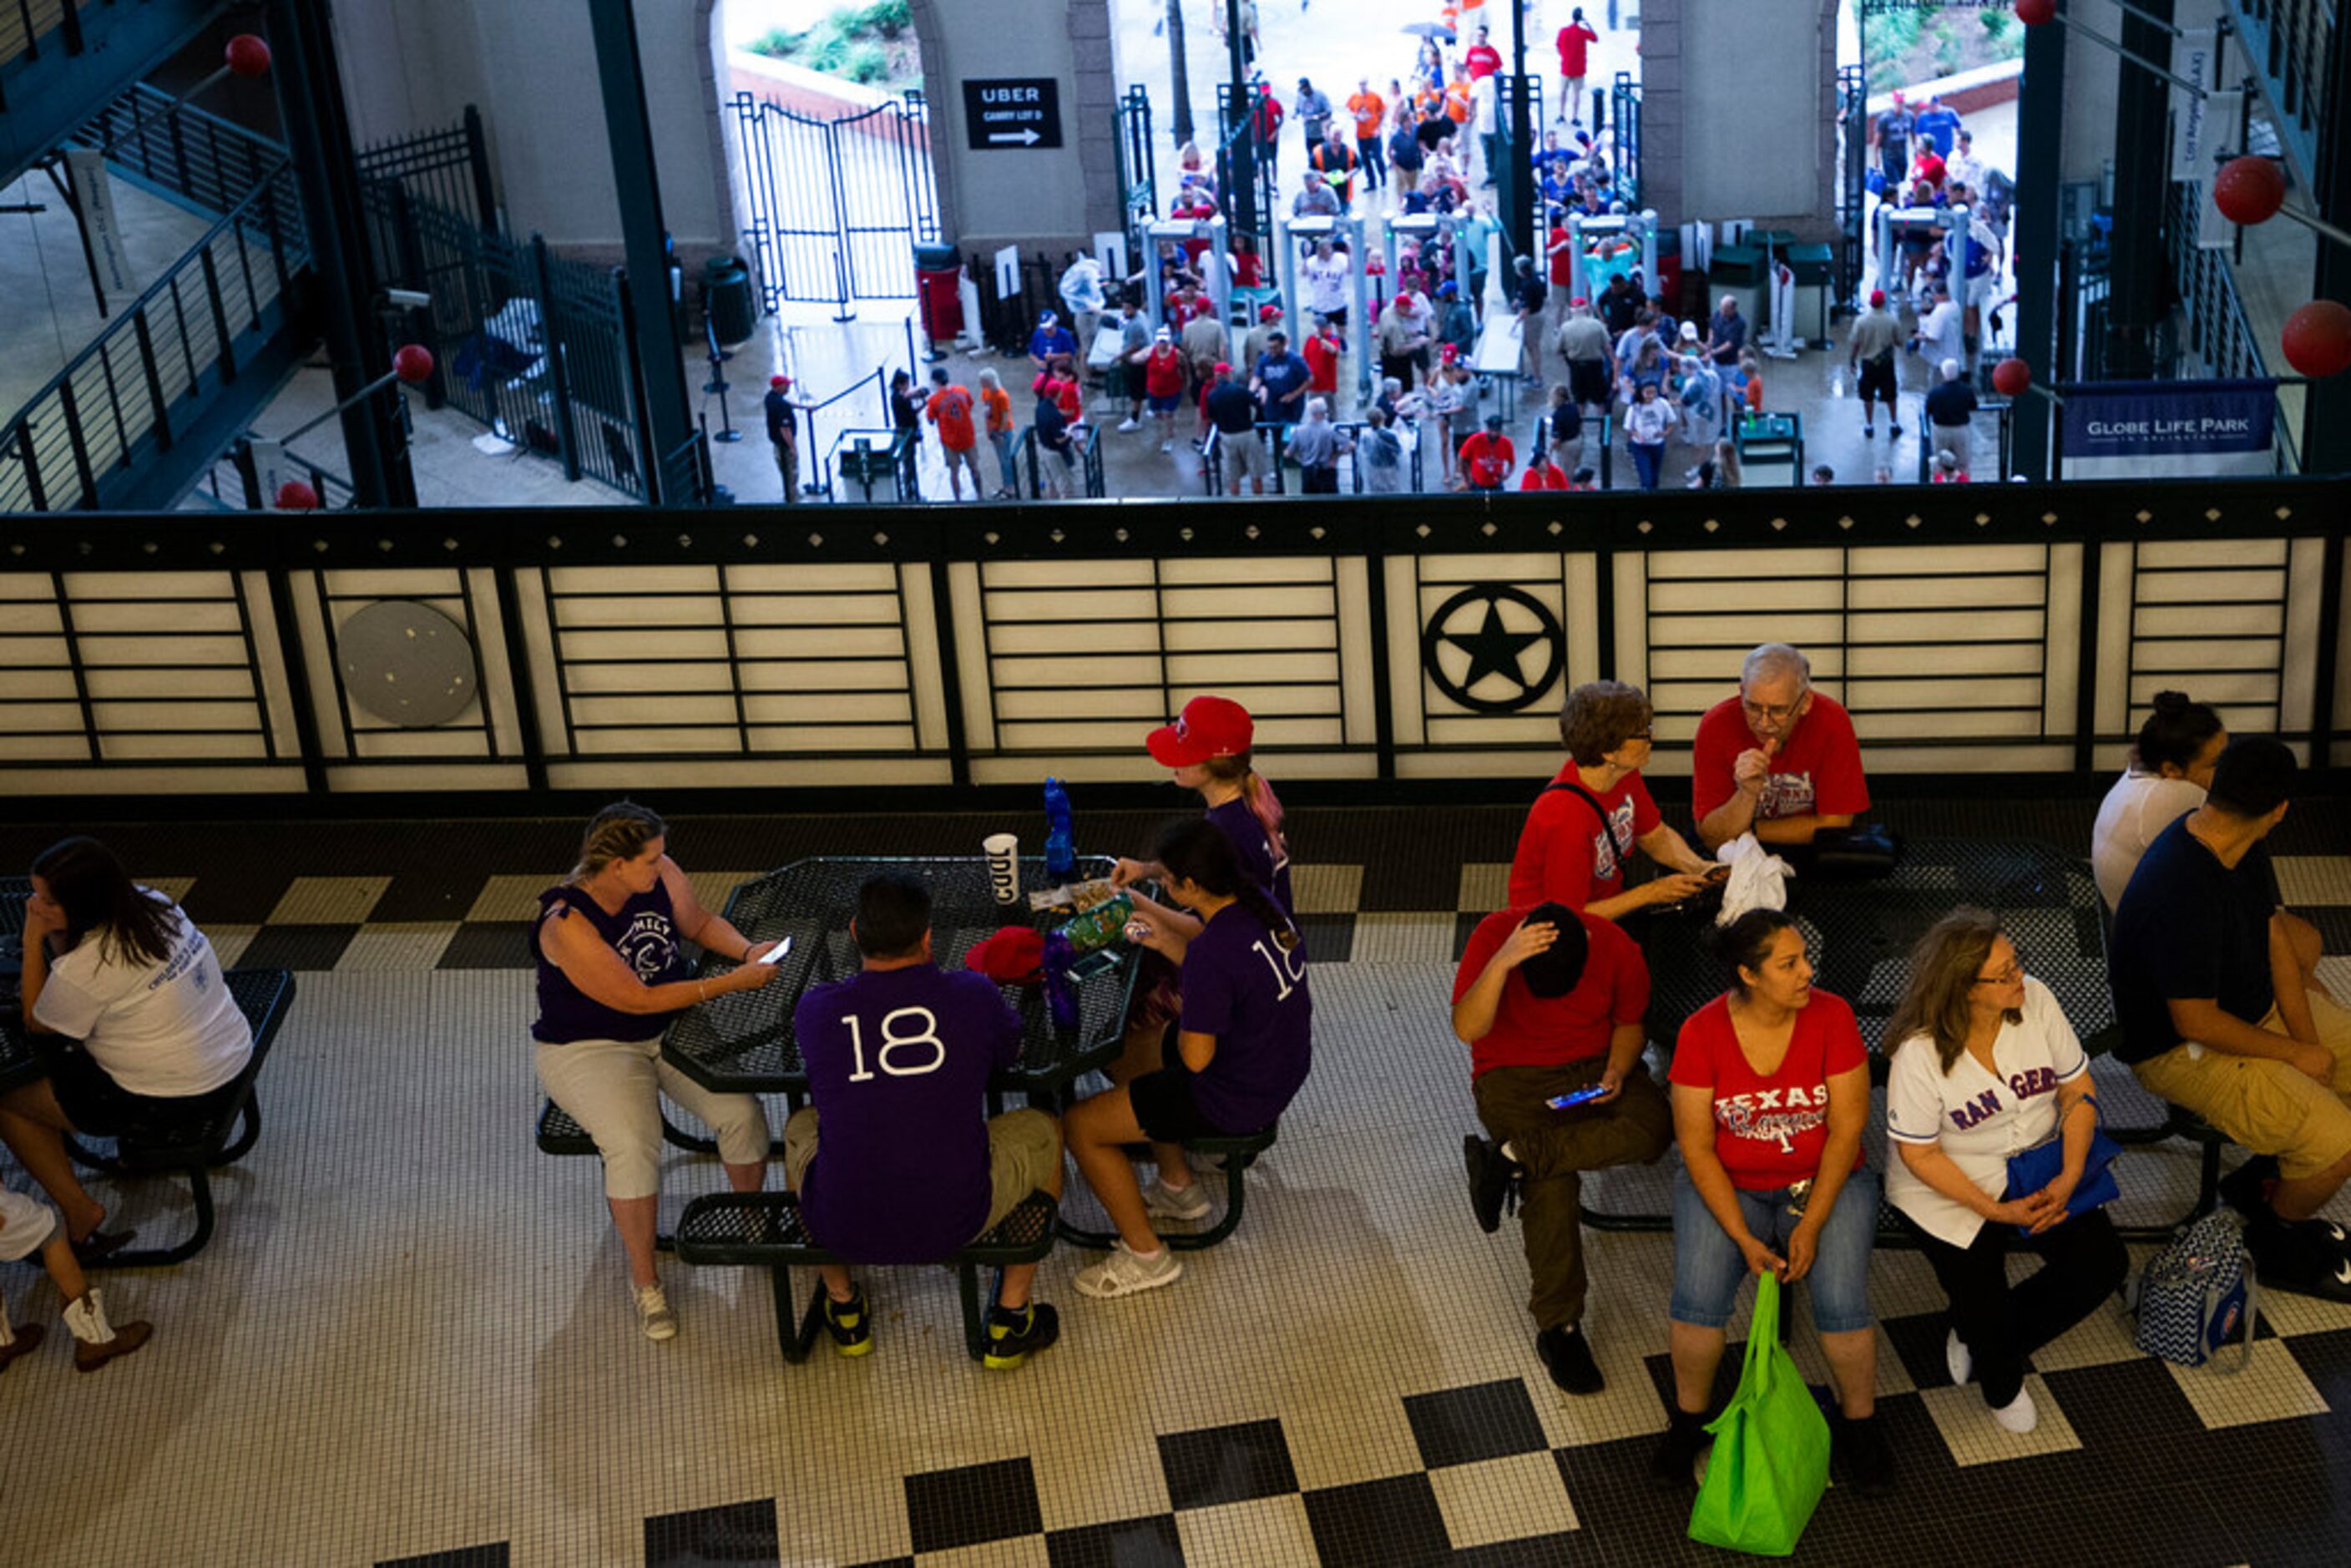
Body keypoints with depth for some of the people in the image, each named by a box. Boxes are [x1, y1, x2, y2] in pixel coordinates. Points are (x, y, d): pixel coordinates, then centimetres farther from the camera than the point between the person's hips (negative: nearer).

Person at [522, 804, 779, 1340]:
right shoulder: (567, 925, -27)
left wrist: (748, 950, -11)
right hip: (590, 1048, -5)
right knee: (633, 1146, -30)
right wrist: (732, 982, -27)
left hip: (674, 1024, 5)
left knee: (740, 1109, -18)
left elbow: (701, 924, 10)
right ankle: (644, 1280, -10)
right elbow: (637, 1000, -26)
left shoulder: (659, 876, -9)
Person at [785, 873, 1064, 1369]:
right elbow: (1011, 1055, 15)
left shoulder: (815, 1008, -5)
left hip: (840, 1228, 2)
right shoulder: (973, 996, -8)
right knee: (1045, 1132, 25)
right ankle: (1010, 1320, 28)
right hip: (953, 1222, -1)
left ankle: (844, 1309, 40)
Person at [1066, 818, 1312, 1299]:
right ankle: (1178, 1187, 40)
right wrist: (1169, 943, 6)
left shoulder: (1213, 953, -33)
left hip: (1236, 1103, -9)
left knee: (1081, 1125, 0)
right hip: (1284, 1072, 10)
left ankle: (1146, 1255, 14)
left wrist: (1183, 1017, -8)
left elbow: (1196, 1058, -27)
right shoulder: (1262, 905, -6)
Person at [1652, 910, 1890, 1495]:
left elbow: (1846, 1130, -11)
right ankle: (1690, 1419, 7)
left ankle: (1858, 1424, 7)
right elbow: (1696, 1144, -10)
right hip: (1727, 1185, 0)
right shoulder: (1702, 1032, -14)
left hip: (1824, 1181, 0)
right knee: (1698, 1301, -20)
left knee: (1842, 1303, -21)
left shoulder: (1831, 1016, -13)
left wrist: (1811, 1226, -16)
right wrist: (1743, 1238, -17)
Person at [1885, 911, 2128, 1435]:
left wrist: (2068, 1179, -15)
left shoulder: (2035, 1001, -11)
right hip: (1949, 1186, -4)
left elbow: (2079, 1089, -4)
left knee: (2103, 1263, -11)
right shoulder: (1920, 1052, -23)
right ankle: (2000, 1383, 24)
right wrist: (1995, 1210, -22)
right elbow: (1919, 1154, -17)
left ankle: (1979, 1339, 12)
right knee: (1983, 1302, -15)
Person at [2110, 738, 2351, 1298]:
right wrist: (2295, 1055, -16)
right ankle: (2276, 1247, 10)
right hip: (2181, 1050, -9)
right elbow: (2196, 1023, -29)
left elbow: (2274, 936, 3)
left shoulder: (2243, 849, -6)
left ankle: (2267, 1174, 23)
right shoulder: (2182, 893, -35)